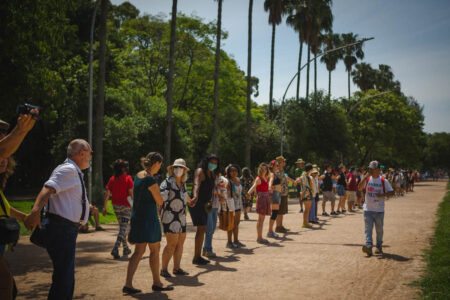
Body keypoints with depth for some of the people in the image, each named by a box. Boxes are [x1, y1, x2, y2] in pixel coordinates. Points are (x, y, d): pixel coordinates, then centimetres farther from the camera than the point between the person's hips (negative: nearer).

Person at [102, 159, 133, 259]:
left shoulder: (112, 179, 5)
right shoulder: (128, 178, -8)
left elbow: (107, 194, 2)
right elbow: (131, 193, -13)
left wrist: (104, 207, 6)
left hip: (116, 206, 5)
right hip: (126, 206, -5)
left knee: (122, 226, 19)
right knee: (124, 228, -5)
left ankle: (126, 249, 27)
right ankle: (115, 249, -19)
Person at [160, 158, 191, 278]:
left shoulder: (183, 183, 13)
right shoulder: (168, 182, -10)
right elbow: (160, 197, -19)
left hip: (181, 216, 8)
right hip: (170, 216, -8)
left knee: (180, 242, 9)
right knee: (172, 244, -10)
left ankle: (177, 268, 19)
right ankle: (164, 269, 0)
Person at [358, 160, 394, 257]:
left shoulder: (383, 181, -3)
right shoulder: (367, 179, 2)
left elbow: (391, 192, 0)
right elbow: (360, 188, -13)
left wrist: (383, 195, -18)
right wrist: (366, 176, -17)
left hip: (379, 210, -1)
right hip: (368, 209, 1)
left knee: (379, 229, 10)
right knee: (368, 229, -8)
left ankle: (379, 247, 24)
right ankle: (368, 246, -14)